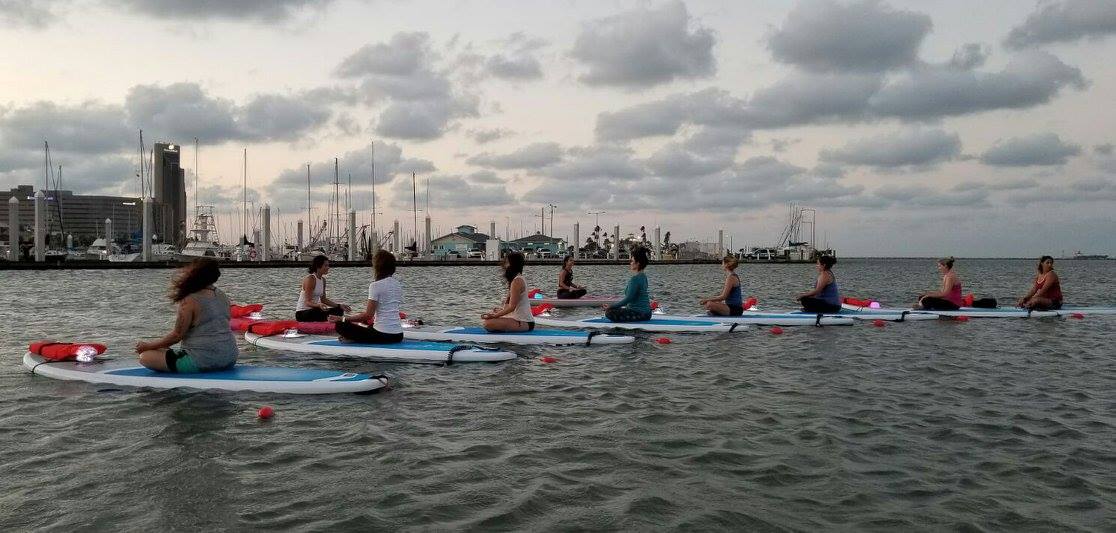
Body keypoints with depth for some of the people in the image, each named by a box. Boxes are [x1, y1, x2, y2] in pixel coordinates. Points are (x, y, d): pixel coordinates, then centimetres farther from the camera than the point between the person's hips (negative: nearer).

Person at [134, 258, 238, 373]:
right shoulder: (223, 296, 7)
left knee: (145, 357, -2)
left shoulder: (189, 301, -14)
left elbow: (177, 335, -10)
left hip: (202, 361, -8)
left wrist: (148, 346, 3)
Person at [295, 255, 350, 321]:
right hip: (302, 313, -9)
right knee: (328, 315, -28)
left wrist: (340, 306, 7)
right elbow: (308, 302, -22)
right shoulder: (310, 279, -17)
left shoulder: (323, 280, 9)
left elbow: (323, 299, 13)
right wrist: (319, 305, -40)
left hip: (313, 309, 9)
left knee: (339, 311, 2)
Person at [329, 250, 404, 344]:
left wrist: (342, 319, -9)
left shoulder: (376, 285, -11)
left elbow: (368, 314, -15)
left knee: (340, 325, 1)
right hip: (398, 336, 7)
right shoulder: (398, 285, 10)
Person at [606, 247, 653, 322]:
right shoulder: (643, 276, 11)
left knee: (609, 312, -19)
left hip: (640, 313, -10)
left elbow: (628, 299, -22)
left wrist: (611, 307, -19)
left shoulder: (635, 279, -19)